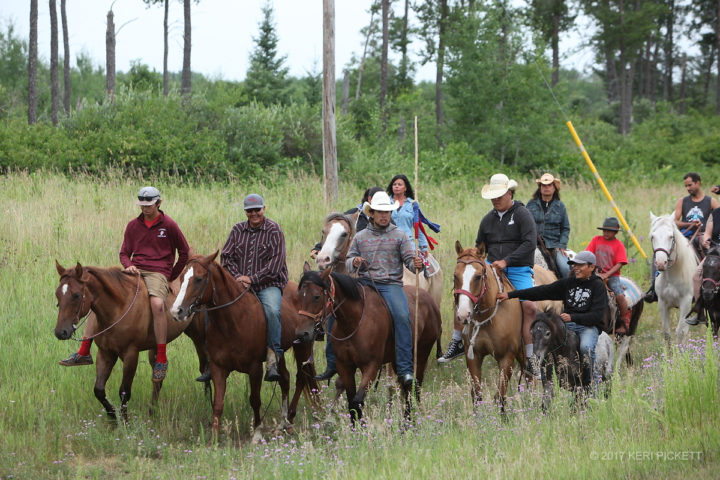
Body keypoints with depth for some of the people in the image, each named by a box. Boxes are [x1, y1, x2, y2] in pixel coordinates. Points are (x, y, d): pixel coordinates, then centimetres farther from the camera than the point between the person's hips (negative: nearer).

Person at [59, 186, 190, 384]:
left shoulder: (169, 225, 1)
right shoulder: (133, 225, 13)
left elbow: (184, 252, 9)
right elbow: (124, 253, 16)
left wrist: (172, 277, 8)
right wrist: (129, 265, -7)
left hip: (158, 273, -5)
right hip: (135, 271, 5)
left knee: (157, 304, -38)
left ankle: (161, 359, -31)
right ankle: (84, 352, -2)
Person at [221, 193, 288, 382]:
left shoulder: (274, 230, 1)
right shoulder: (237, 230, 13)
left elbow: (276, 263, -7)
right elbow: (226, 256, 10)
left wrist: (252, 279, -14)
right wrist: (237, 277, -8)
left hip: (268, 284, -4)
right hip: (240, 285, 4)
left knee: (272, 310, -34)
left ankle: (272, 358, -32)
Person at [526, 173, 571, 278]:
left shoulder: (560, 206, 10)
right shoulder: (531, 204, 9)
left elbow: (565, 229, 12)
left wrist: (562, 245, -2)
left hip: (554, 246, 0)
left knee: (566, 269, -20)